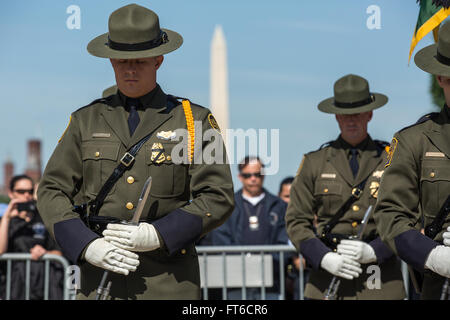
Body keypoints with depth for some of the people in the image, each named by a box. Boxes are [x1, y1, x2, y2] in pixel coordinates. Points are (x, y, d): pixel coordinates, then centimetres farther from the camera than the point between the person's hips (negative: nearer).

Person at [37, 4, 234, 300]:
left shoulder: (194, 121, 6)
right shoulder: (85, 122, 12)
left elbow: (218, 197, -1)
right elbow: (52, 192, 8)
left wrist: (157, 235, -14)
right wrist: (87, 246, -9)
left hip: (169, 279, -1)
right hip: (101, 278, 1)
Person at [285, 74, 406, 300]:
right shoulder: (314, 163, 10)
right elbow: (296, 221, 6)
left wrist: (373, 251, -11)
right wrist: (324, 258, -10)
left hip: (380, 282, 0)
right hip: (327, 283, 0)